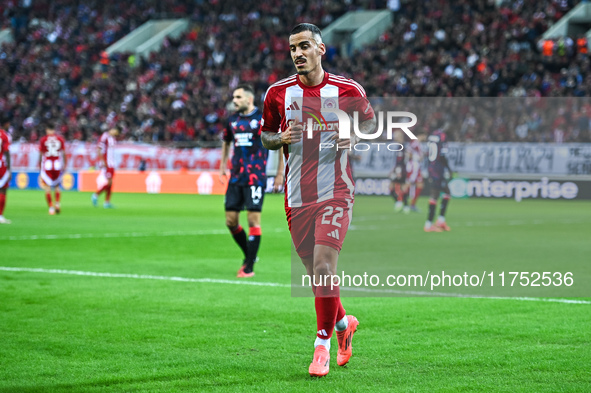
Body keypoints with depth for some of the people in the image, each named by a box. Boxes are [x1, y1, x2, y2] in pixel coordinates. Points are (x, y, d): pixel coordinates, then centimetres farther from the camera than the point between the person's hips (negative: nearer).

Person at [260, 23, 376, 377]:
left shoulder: (347, 90, -1)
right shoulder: (278, 93, 4)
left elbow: (369, 121, 15)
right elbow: (266, 135, 16)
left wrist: (352, 138, -6)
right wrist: (281, 139, -7)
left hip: (335, 192, -3)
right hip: (297, 197, 3)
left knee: (324, 267, -16)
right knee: (316, 273, 9)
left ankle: (323, 344, -5)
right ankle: (343, 323, 36)